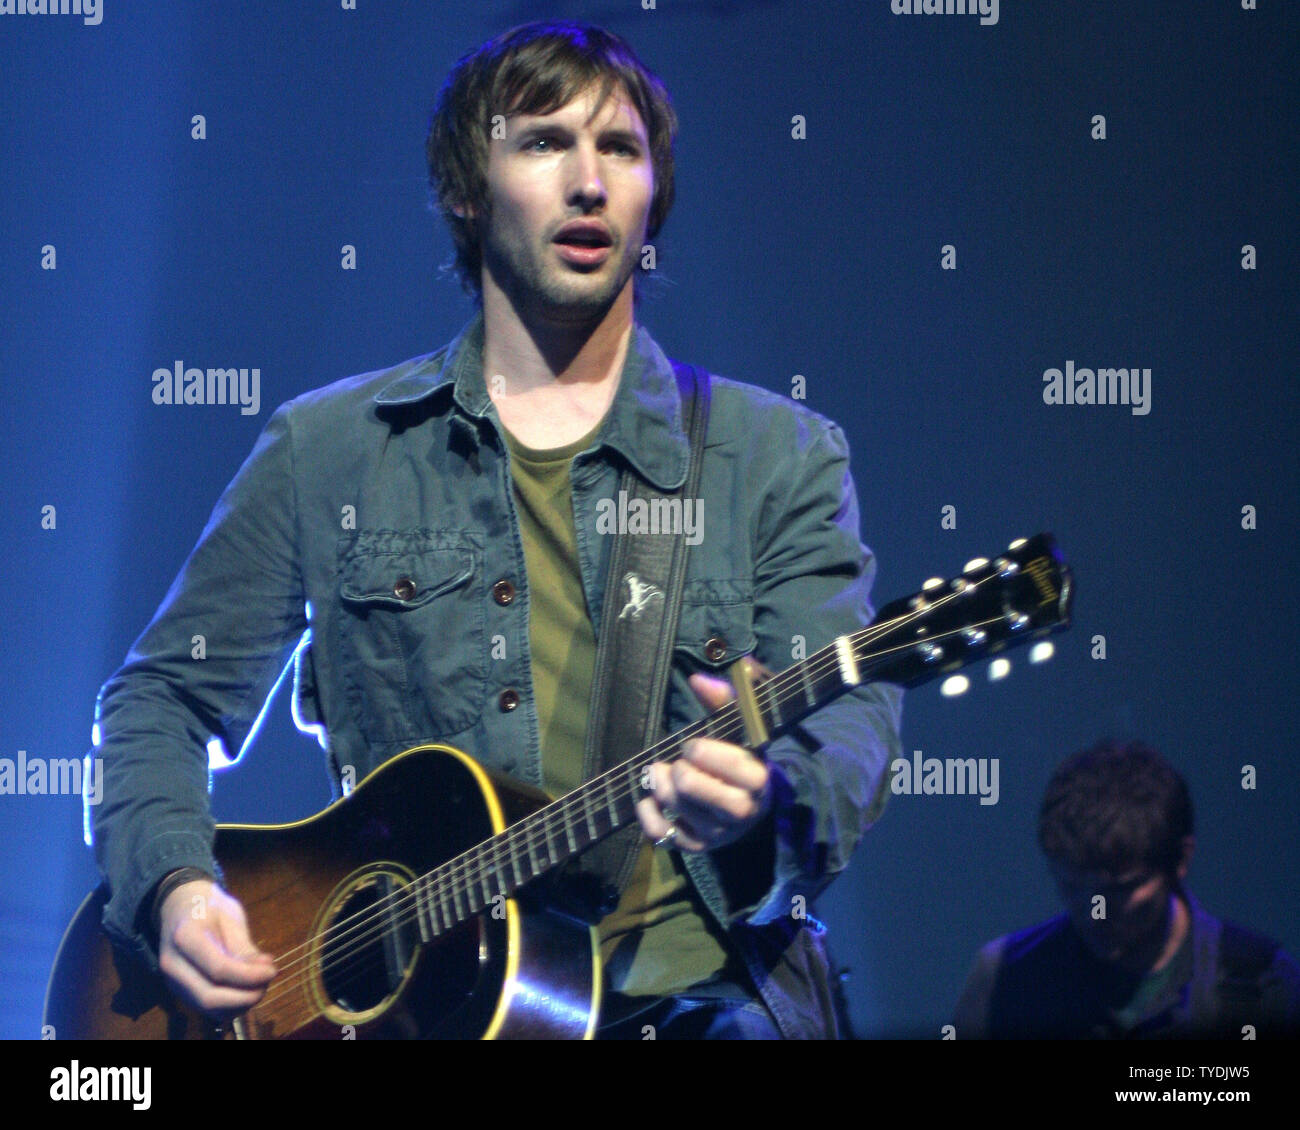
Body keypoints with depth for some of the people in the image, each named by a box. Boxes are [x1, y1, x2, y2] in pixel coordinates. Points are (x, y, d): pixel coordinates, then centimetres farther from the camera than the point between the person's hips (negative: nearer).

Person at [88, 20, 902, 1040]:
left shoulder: (783, 456, 9)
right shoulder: (328, 451, 13)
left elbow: (852, 714, -3)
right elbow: (165, 695, 16)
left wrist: (769, 803, -27)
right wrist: (175, 886, -4)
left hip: (695, 985, -1)